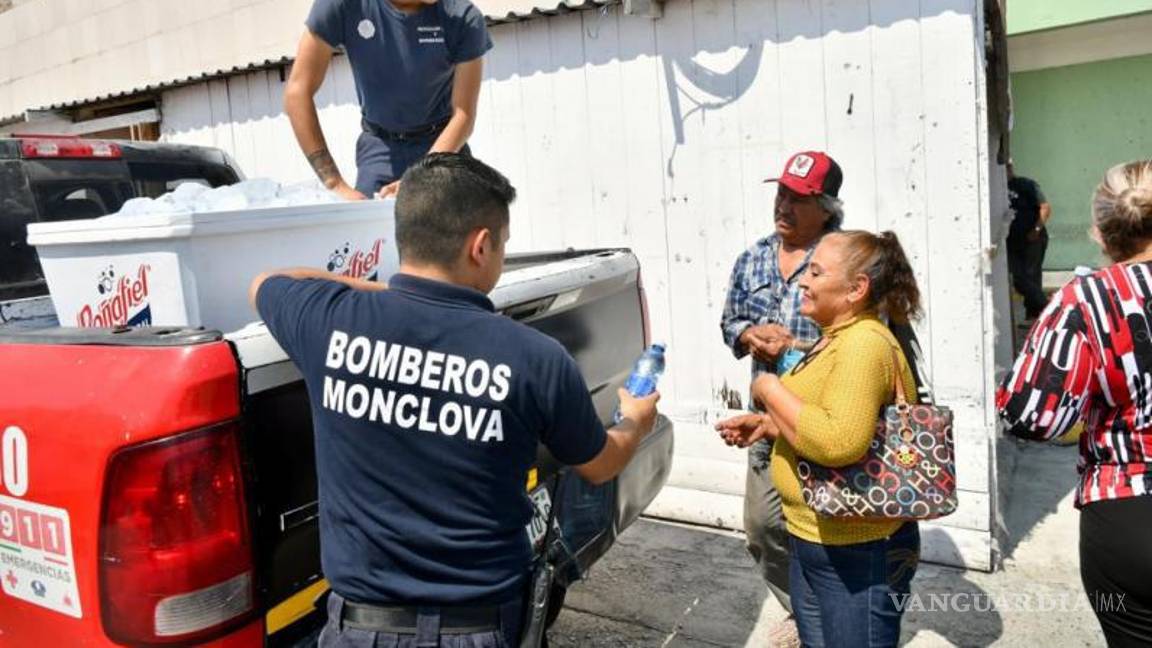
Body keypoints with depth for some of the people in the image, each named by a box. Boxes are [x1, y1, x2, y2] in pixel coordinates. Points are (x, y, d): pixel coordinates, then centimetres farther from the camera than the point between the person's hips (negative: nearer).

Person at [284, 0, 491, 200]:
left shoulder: (463, 17, -20)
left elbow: (463, 115, -19)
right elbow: (298, 92, -19)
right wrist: (335, 184, -26)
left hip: (446, 143, 0)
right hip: (379, 145, 0)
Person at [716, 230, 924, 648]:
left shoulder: (864, 343, -23)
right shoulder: (837, 339, 9)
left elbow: (839, 442, -36)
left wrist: (771, 390, -23)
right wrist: (768, 425, 7)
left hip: (857, 551, -10)